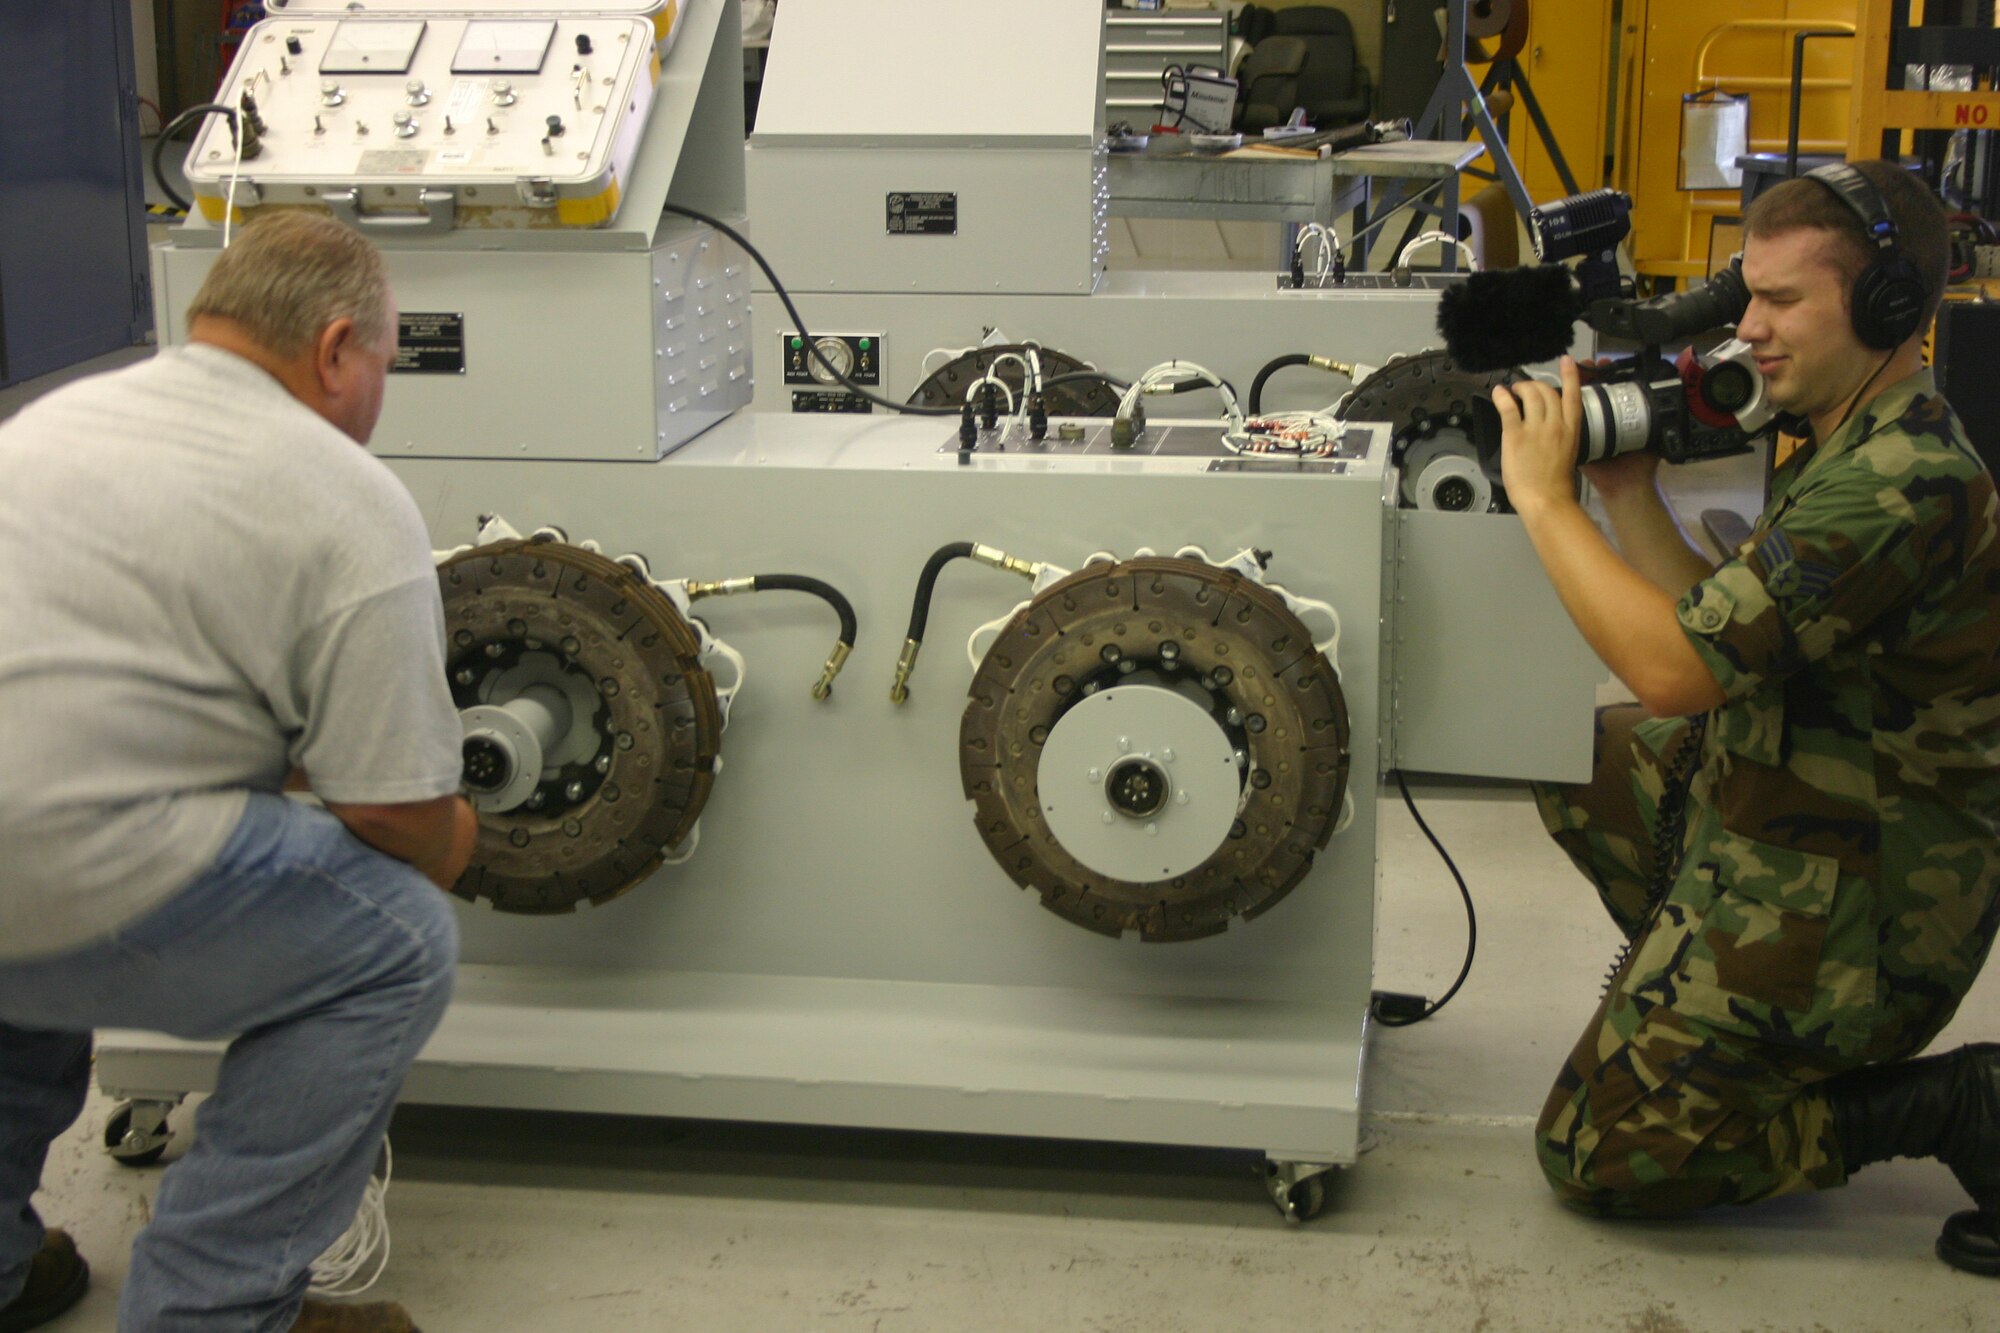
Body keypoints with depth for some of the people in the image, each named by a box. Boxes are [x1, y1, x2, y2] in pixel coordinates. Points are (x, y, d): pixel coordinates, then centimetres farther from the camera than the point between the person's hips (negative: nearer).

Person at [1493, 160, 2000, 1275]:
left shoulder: (1901, 487, -28)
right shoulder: (1858, 448, 6)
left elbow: (1677, 670, -30)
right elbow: (1722, 637, 9)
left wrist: (1544, 496, -21)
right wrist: (1627, 490, 1)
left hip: (1838, 911, -10)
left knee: (1595, 1157, -1)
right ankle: (1691, 993, 18)